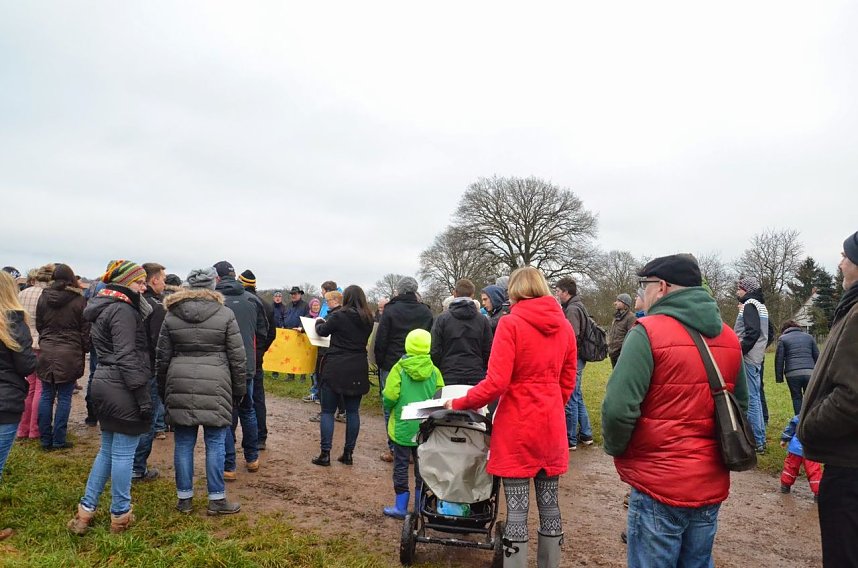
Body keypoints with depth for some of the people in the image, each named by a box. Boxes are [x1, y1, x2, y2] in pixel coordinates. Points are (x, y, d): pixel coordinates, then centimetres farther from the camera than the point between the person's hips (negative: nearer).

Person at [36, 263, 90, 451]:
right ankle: (58, 440, 8)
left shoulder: (43, 297, 4)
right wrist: (83, 352, 7)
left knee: (46, 396, 11)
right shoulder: (79, 300, -7)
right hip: (69, 354, -4)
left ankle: (45, 439, 17)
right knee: (64, 398, 3)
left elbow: (39, 325, 12)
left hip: (46, 352, 4)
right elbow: (85, 330, -3)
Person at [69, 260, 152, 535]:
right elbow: (127, 357, -21)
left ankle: (86, 510, 24)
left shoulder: (104, 307, 15)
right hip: (123, 388, -10)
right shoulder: (122, 310, -16)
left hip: (104, 384, 10)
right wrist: (143, 396, -19)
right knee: (123, 453, 2)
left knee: (108, 450, 19)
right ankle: (120, 515, 15)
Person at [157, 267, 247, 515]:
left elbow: (162, 357, 11)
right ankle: (217, 499, 12)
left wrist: (163, 389, 21)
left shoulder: (172, 315, 6)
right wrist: (239, 389, 7)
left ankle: (184, 498, 21)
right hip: (214, 385, -3)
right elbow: (237, 357, -2)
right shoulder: (225, 314, -3)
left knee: (183, 443, 11)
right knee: (215, 443, 5)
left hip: (180, 385, 3)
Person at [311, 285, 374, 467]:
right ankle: (348, 453, 16)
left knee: (328, 411, 5)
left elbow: (323, 331, 2)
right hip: (358, 370, 5)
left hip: (335, 368, -4)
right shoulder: (368, 319, 4)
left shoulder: (339, 315, -11)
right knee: (353, 411, 11)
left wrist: (319, 322, 23)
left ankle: (325, 454, 5)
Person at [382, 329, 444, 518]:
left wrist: (388, 408, 8)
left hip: (403, 426, -3)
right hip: (427, 428, 3)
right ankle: (420, 507, 21)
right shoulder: (434, 371, -5)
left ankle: (401, 506, 14)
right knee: (422, 467, 13)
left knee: (401, 465, 9)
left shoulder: (399, 368, -11)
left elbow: (390, 396, -13)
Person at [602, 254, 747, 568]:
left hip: (660, 486, -7)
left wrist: (615, 449, -5)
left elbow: (619, 407, -23)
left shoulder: (648, 332, -17)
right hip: (712, 485, 7)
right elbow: (740, 404, 14)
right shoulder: (728, 336, 5)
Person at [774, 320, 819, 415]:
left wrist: (779, 377, 6)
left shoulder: (782, 339, 8)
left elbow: (779, 359, 3)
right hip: (809, 372, 2)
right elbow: (817, 356, 16)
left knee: (796, 397, 8)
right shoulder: (809, 337, 18)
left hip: (792, 374, -2)